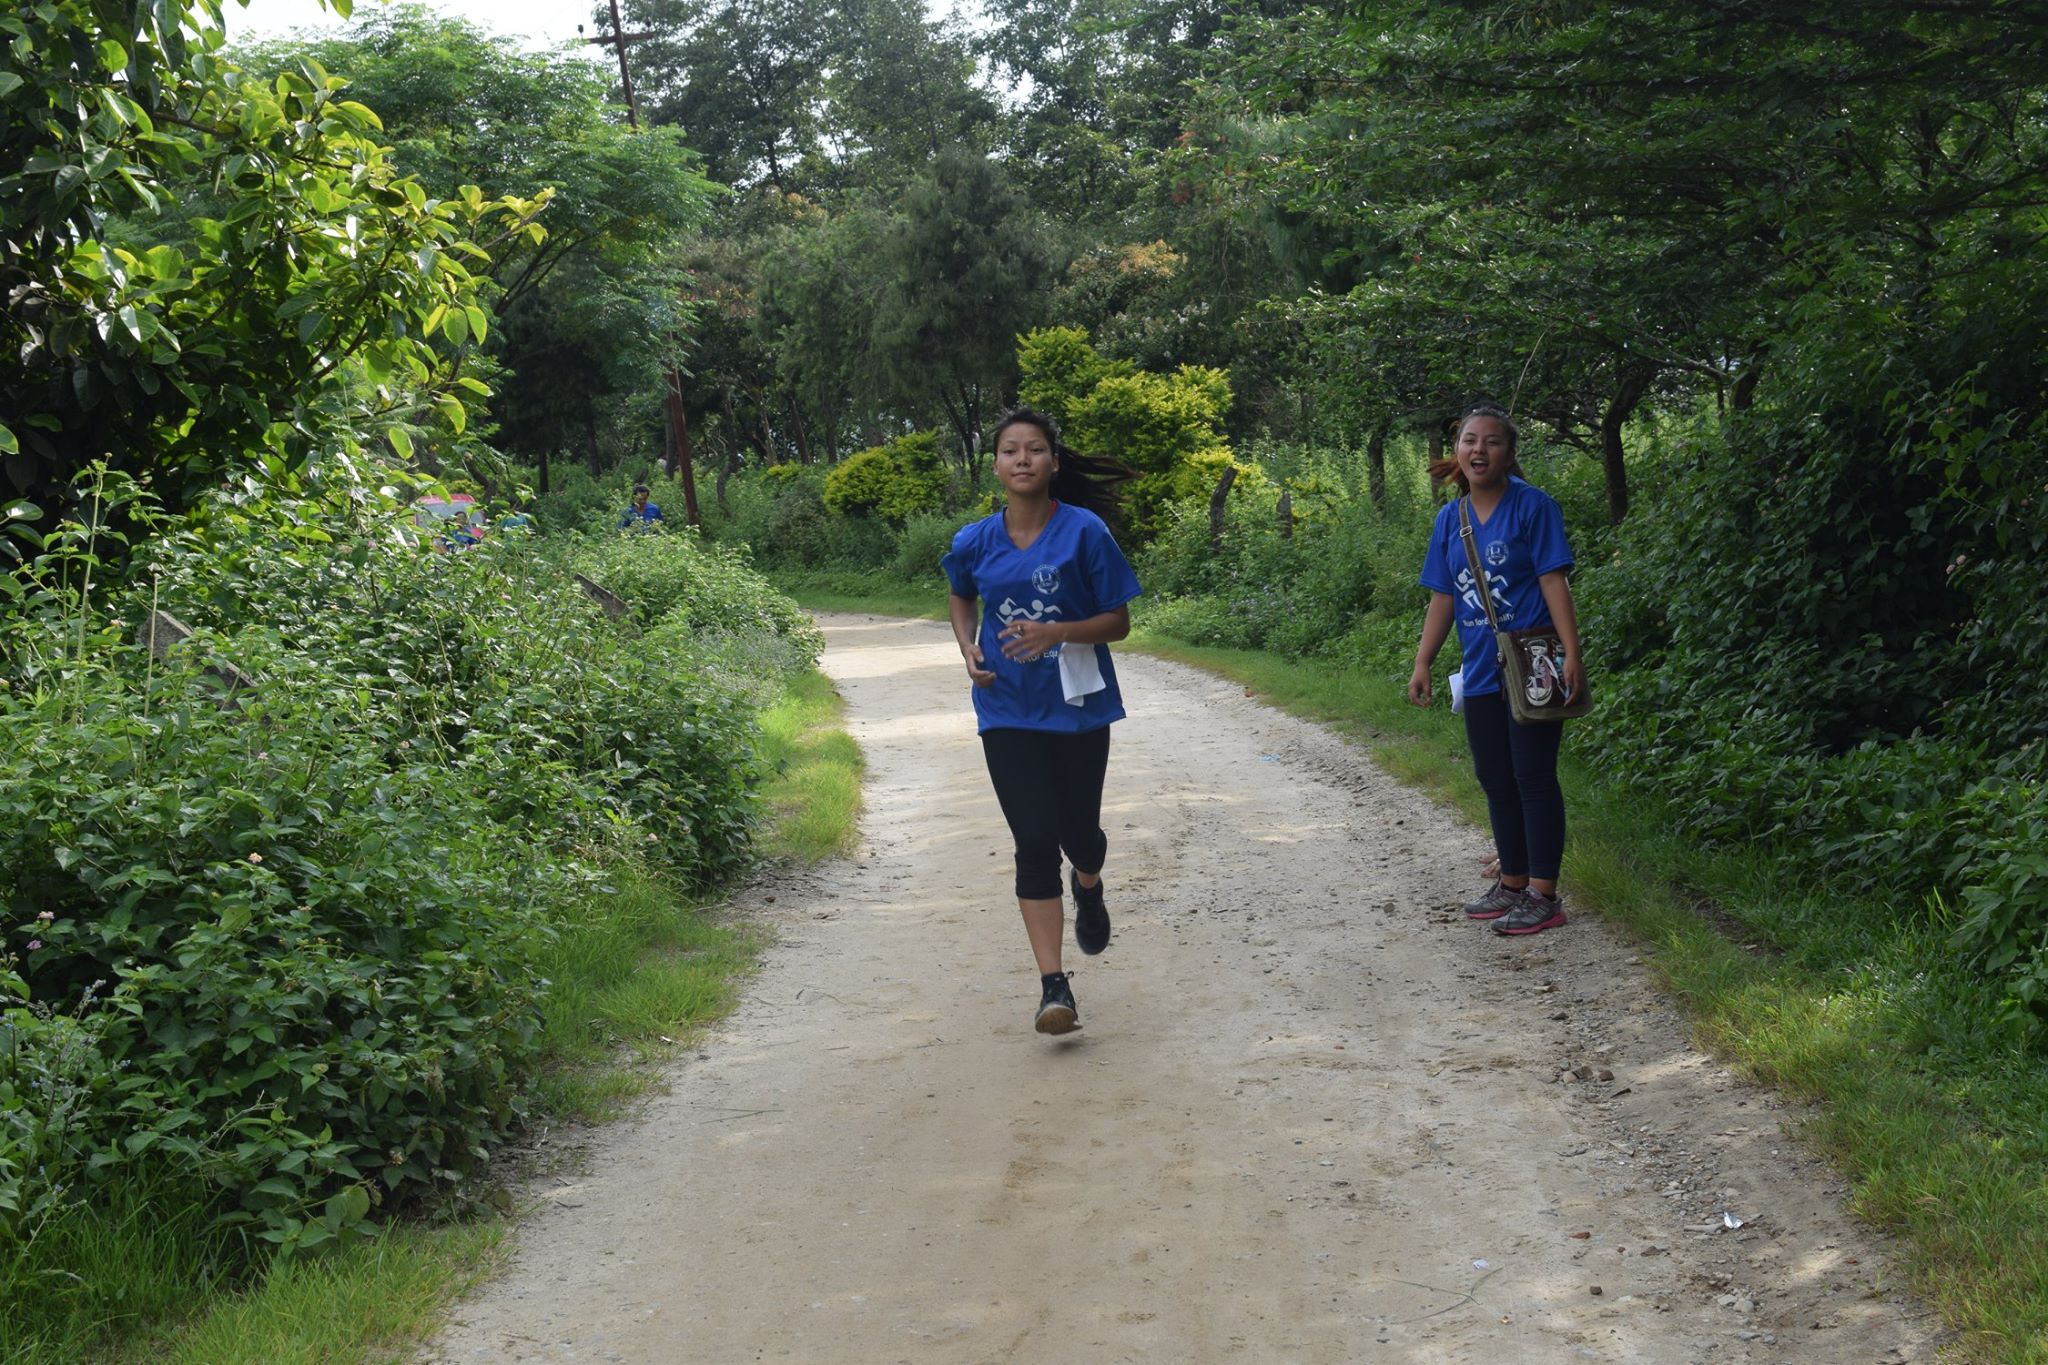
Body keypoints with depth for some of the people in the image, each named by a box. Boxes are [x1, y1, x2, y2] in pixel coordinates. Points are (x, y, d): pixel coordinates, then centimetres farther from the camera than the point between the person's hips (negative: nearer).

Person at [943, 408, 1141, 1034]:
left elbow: (1119, 622, -7)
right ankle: (1054, 987, -3)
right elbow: (961, 598, 21)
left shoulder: (1085, 532, -10)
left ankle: (1089, 887, 50)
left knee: (1078, 831, 10)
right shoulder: (976, 542, -1)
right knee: (1035, 843, -5)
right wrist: (969, 651, 2)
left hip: (1078, 707, -1)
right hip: (1009, 712, 1)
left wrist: (1056, 632, -23)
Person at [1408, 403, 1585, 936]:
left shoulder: (1533, 506, -8)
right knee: (1495, 781, 13)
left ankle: (1543, 895, 2)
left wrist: (1572, 653, -19)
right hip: (1481, 673, 6)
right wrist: (1422, 663, 9)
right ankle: (1513, 883, 26)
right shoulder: (1450, 519, 9)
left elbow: (1553, 582, -12)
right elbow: (1443, 598, 13)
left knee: (1533, 778, -4)